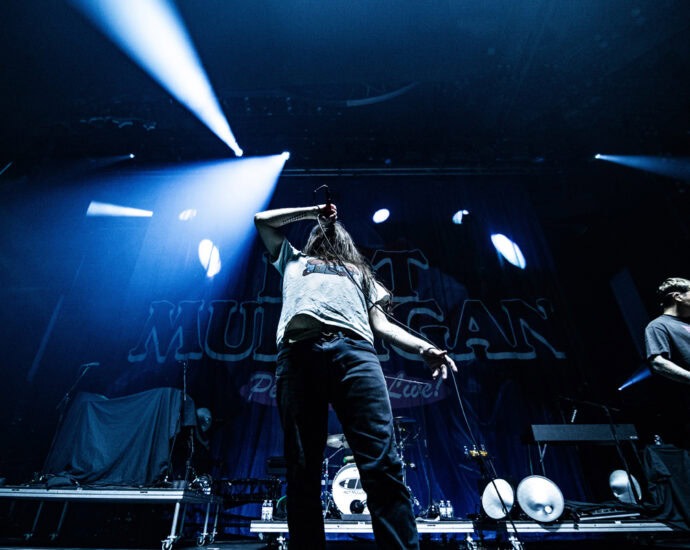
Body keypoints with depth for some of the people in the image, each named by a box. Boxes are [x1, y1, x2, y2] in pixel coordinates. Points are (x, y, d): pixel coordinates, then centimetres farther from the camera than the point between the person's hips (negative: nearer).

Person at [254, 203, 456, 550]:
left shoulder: (359, 271, 39)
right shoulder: (295, 260, 41)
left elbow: (380, 324, 25)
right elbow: (263, 220, 44)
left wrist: (423, 348, 7)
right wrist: (313, 211, 47)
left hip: (353, 348, 0)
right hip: (298, 349, 1)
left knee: (382, 466, -15)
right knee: (302, 471, -6)